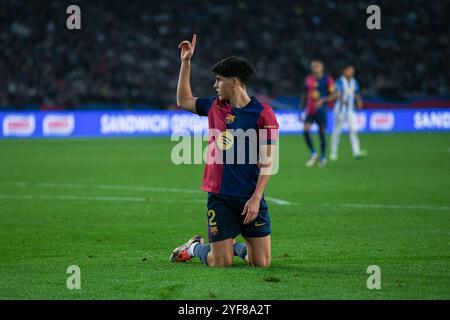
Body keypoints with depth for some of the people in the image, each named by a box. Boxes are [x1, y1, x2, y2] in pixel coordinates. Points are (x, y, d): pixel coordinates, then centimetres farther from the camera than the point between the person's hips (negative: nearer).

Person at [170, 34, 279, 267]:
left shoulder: (262, 113, -6)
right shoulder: (214, 106, 8)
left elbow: (267, 162, -8)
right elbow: (183, 100, 26)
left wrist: (256, 198, -15)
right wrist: (186, 62, 20)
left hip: (250, 198, -2)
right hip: (219, 196, 2)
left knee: (262, 263, 0)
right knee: (221, 263, -1)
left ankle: (237, 247, 31)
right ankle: (195, 247, 31)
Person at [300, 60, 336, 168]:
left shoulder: (327, 79, -3)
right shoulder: (308, 79, 11)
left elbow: (333, 95, -4)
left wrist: (323, 100, -20)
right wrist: (302, 109, 16)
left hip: (321, 110, -3)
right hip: (309, 110, 4)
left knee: (321, 133, 1)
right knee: (305, 130, -13)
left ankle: (323, 157, 15)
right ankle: (313, 154, 2)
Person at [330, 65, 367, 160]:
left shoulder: (354, 82, 11)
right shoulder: (340, 82, -8)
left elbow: (357, 94, 15)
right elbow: (337, 93, -21)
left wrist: (359, 101, -7)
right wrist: (342, 100, -42)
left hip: (351, 109, 5)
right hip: (340, 109, -5)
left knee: (353, 130, -10)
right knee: (337, 131, 2)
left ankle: (356, 152, -18)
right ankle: (333, 153, 14)